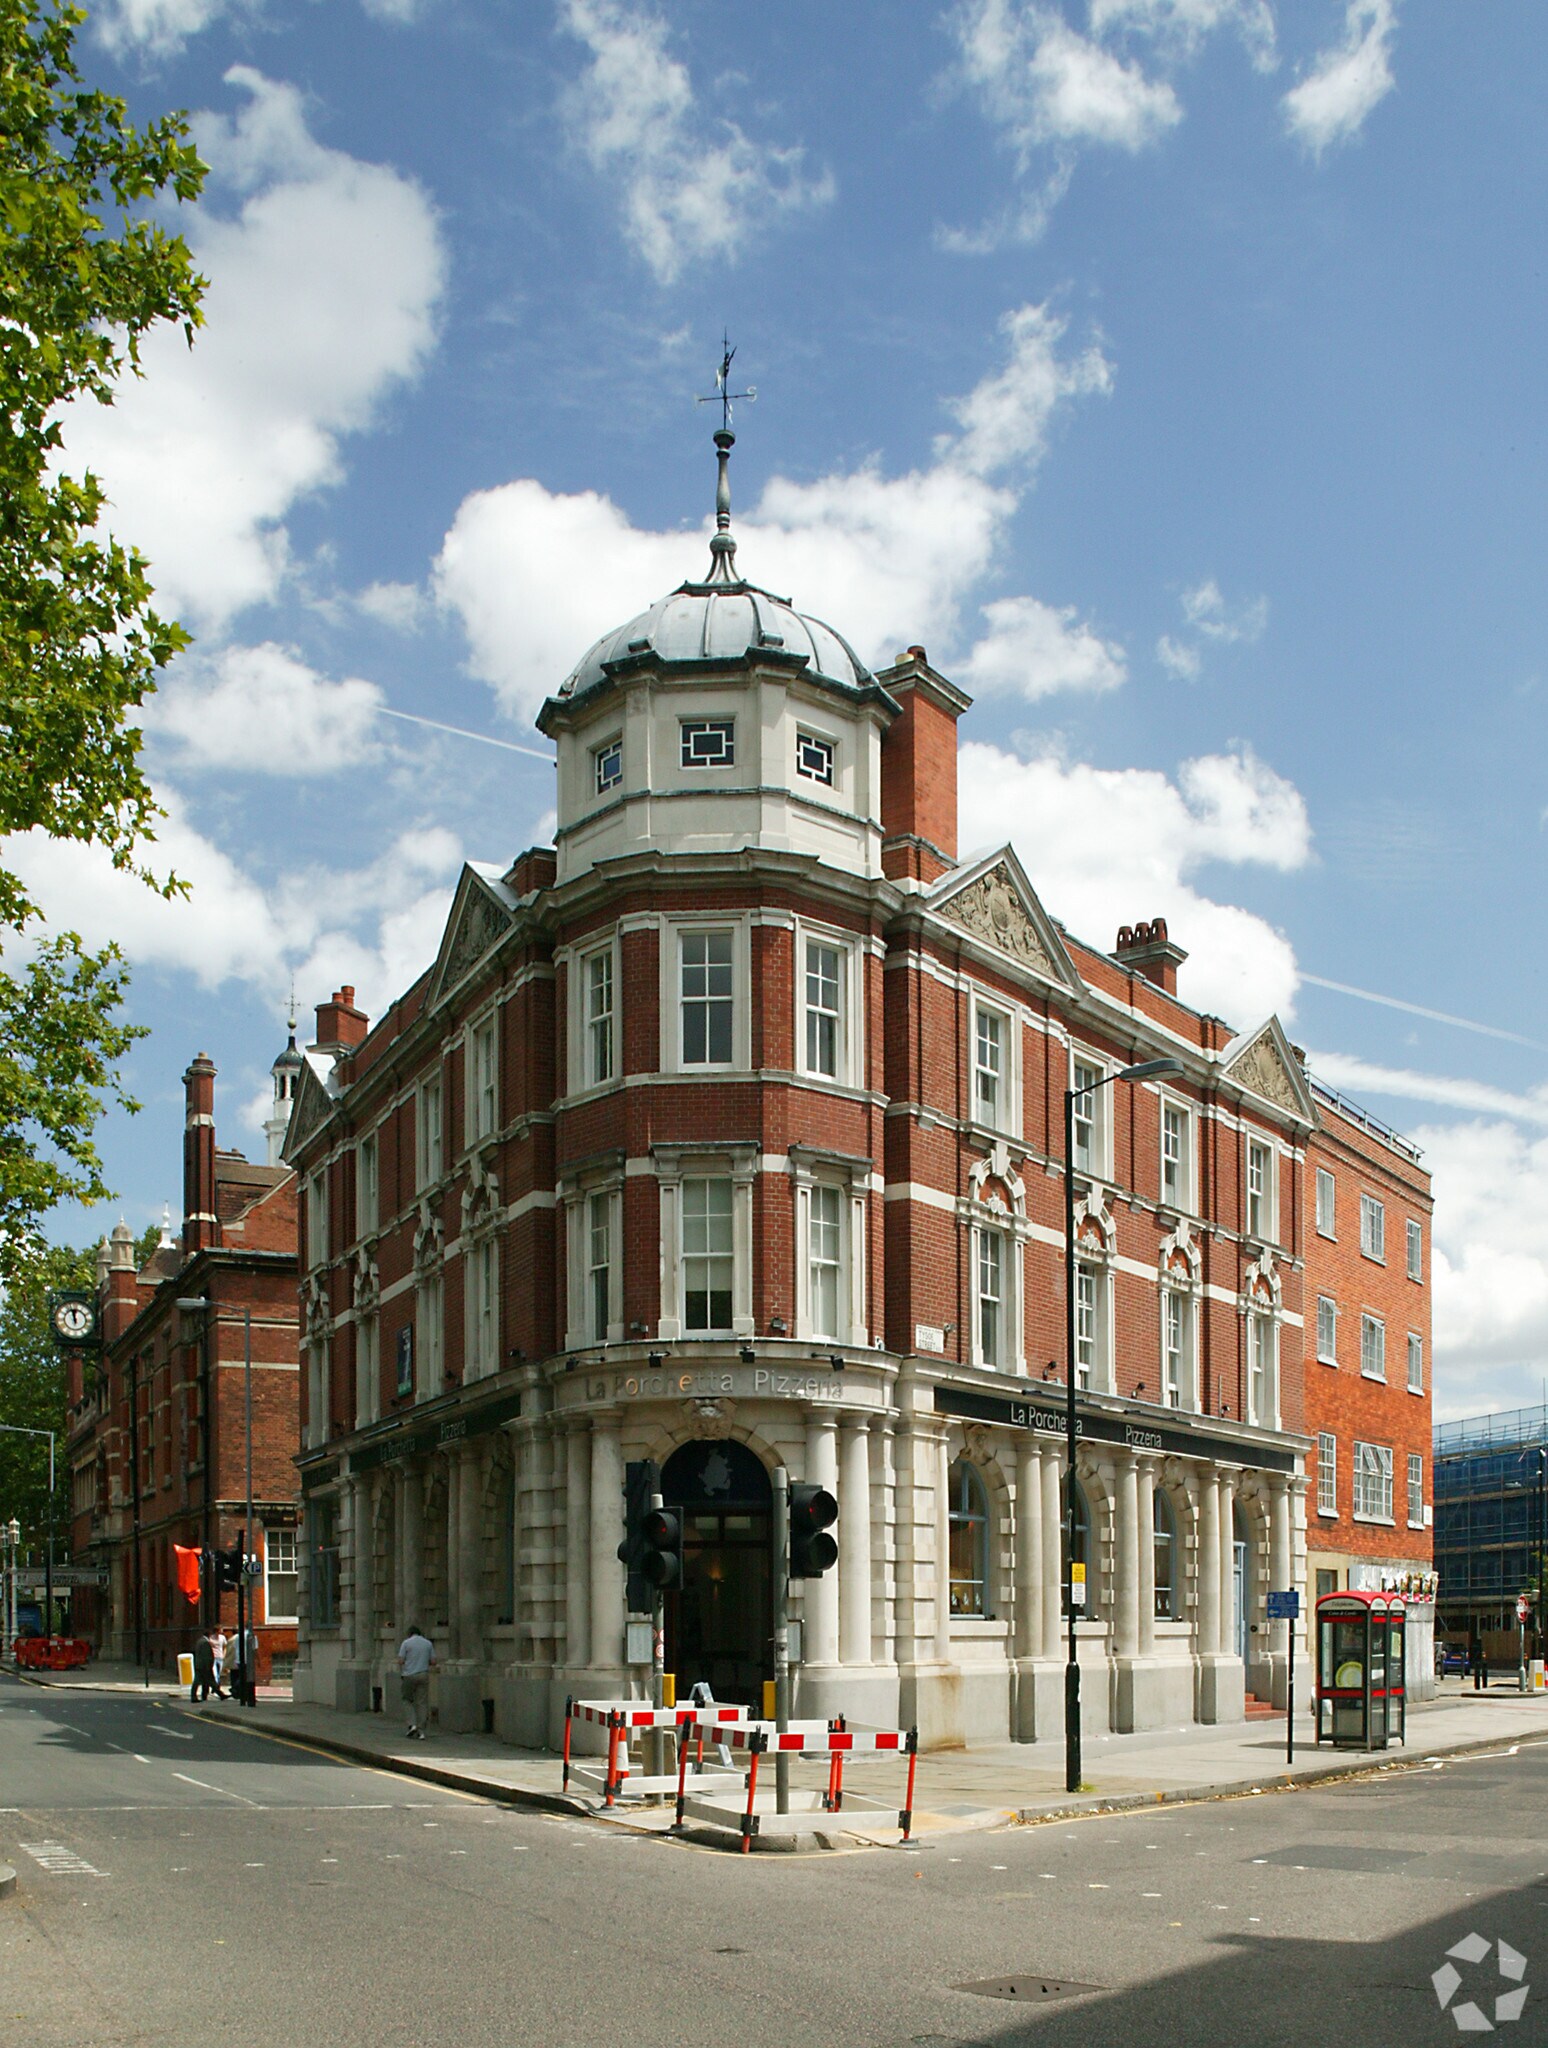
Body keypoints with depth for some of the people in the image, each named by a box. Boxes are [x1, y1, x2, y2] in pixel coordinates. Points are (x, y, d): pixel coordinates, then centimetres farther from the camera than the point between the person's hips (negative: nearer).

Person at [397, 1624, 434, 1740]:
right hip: (424, 1675, 3)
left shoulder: (406, 1643, -3)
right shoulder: (428, 1643, 7)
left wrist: (400, 1673, 9)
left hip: (409, 1675, -3)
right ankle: (420, 1731, 1)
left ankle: (412, 1724, -4)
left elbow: (400, 1661, -8)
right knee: (422, 1703, 5)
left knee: (407, 1700, 14)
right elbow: (433, 1661, 6)